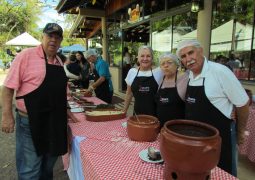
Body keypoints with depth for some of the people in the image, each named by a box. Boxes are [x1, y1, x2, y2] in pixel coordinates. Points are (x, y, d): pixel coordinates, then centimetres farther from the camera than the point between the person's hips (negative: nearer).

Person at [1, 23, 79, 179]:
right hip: (31, 122, -6)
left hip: (56, 121, 6)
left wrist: (65, 110, 15)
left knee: (48, 166, 21)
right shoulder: (26, 56, -11)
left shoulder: (59, 61, 9)